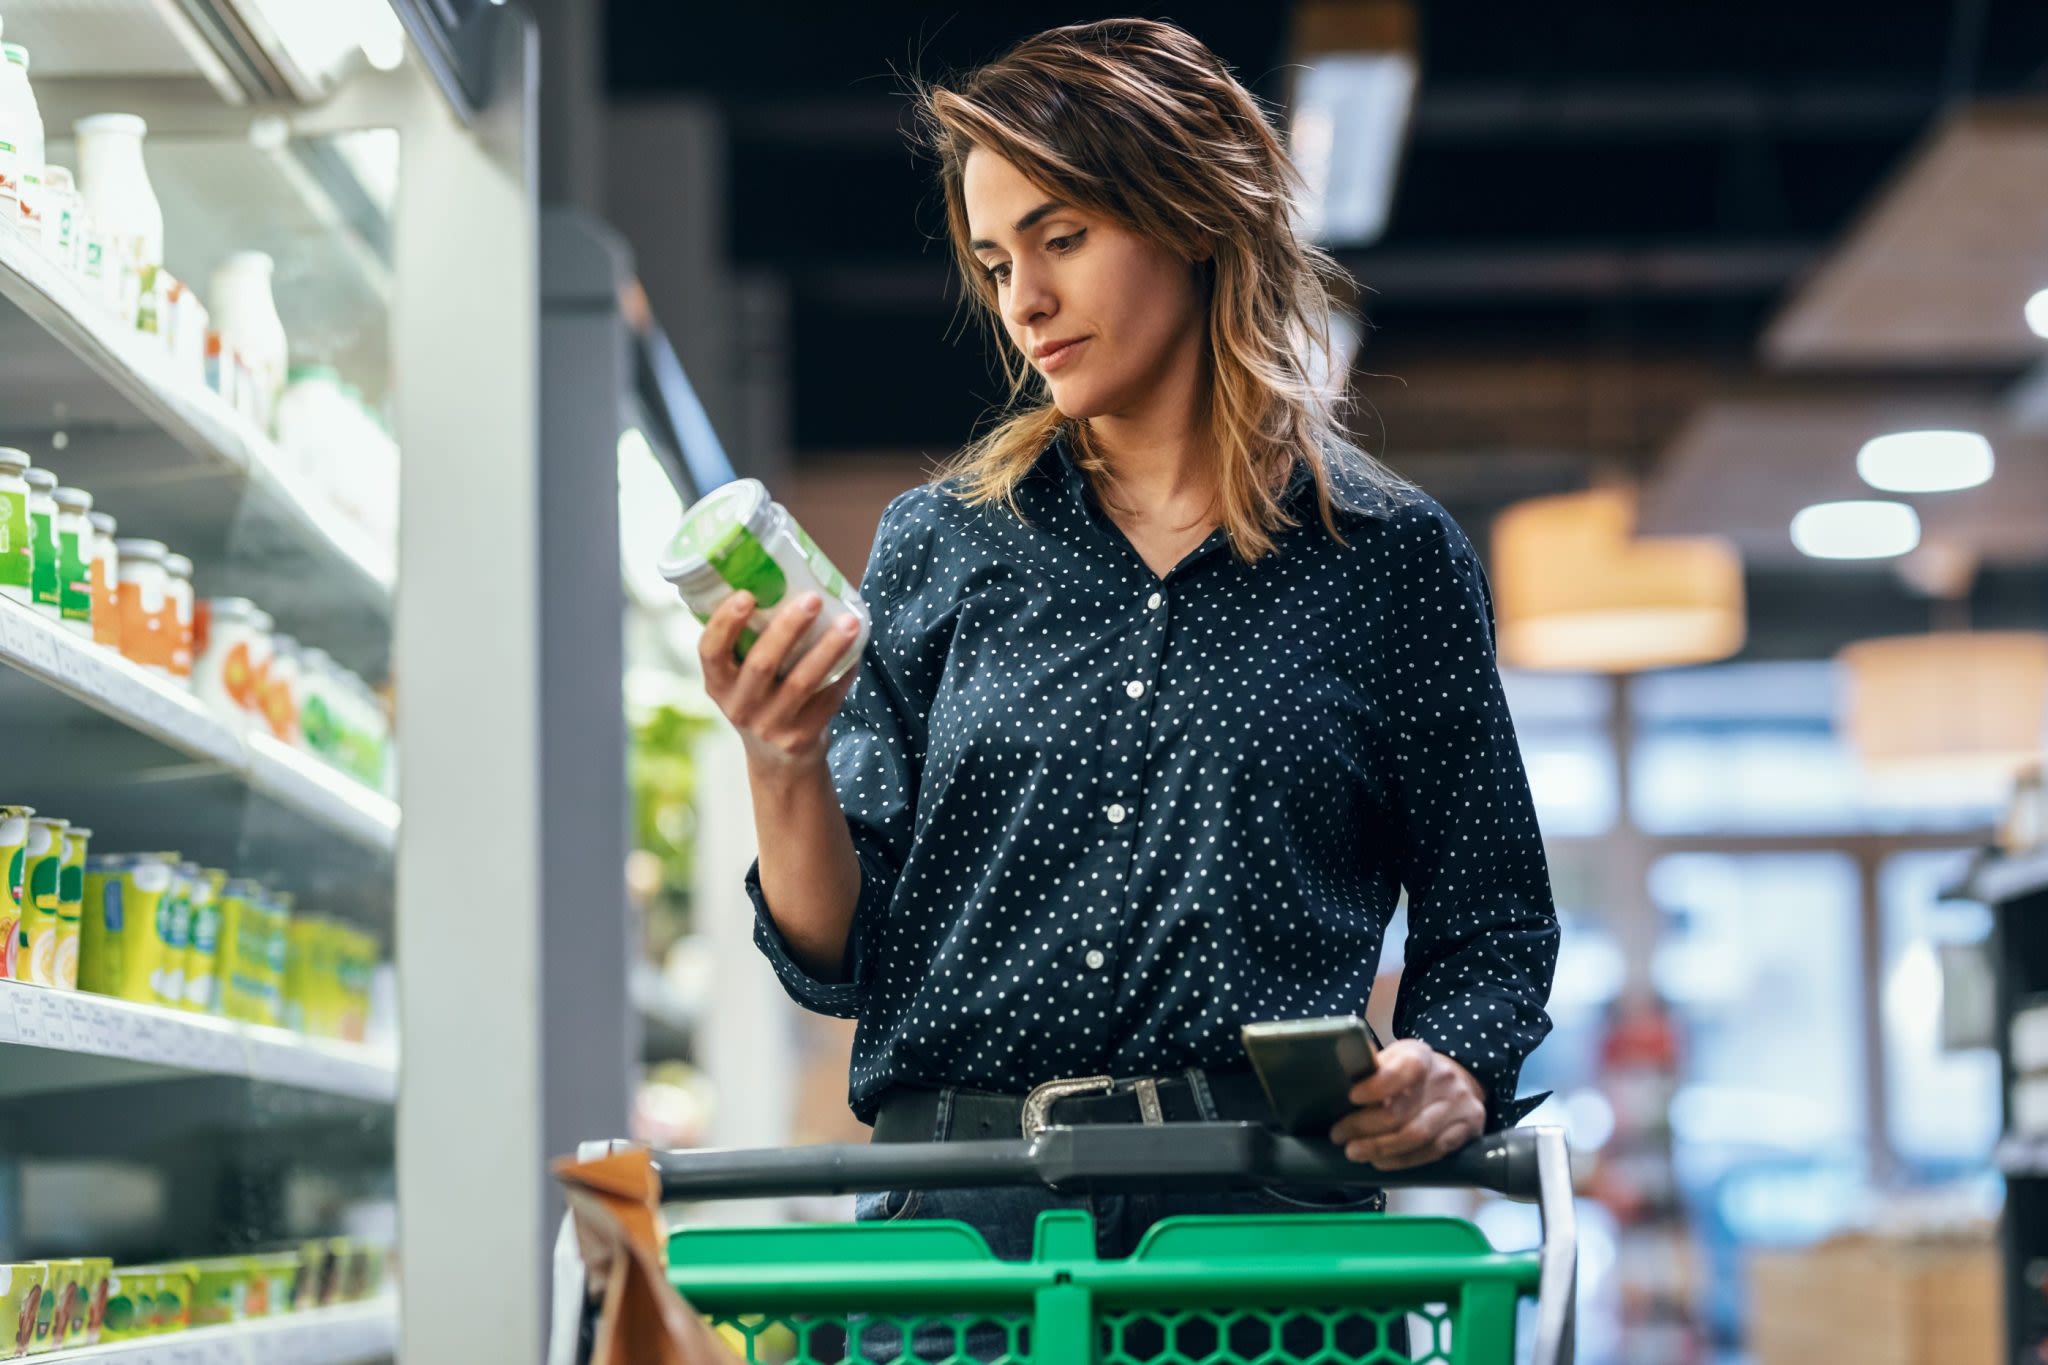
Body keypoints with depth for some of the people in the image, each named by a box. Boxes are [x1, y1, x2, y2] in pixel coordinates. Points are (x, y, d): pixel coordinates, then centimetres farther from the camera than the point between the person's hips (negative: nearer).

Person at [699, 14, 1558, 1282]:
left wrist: (1451, 1076, -5)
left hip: (1266, 1216, 0)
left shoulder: (1393, 558, 11)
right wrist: (786, 771, -5)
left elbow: (1491, 929, 15)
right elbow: (843, 960, 13)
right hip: (957, 1213, 0)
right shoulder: (937, 546, 15)